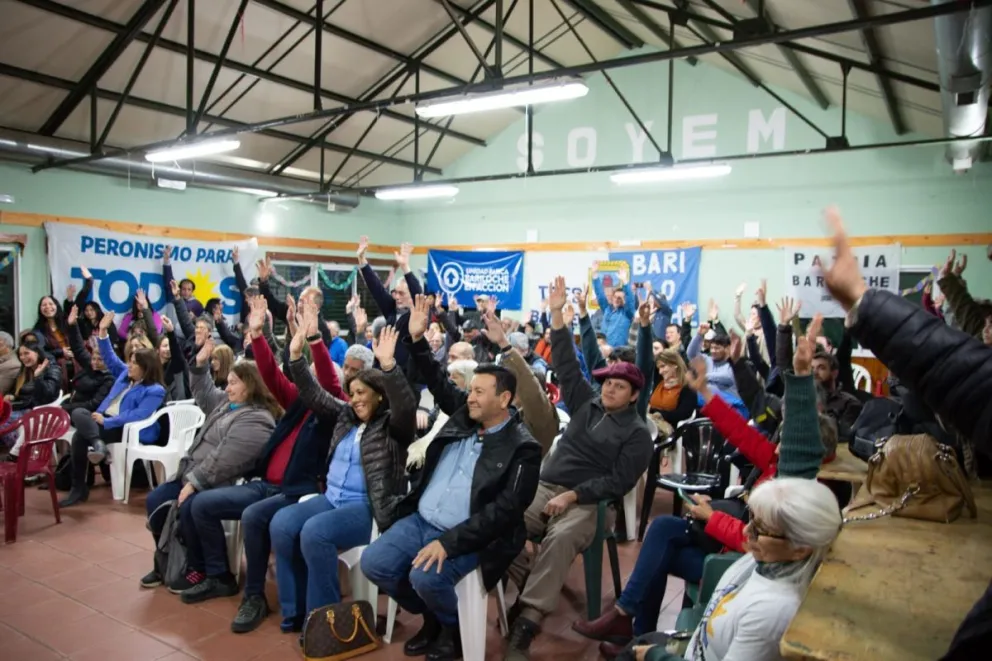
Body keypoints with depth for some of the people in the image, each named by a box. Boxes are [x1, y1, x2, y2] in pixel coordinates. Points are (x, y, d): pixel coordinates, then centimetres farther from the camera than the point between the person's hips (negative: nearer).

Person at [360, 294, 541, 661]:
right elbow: (438, 383, 14)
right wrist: (417, 339, 0)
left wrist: (448, 542, -26)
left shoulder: (522, 448, -14)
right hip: (419, 520, 7)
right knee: (373, 563, -7)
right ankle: (431, 617, 17)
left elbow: (505, 510, -20)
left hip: (465, 535, -7)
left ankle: (451, 626, 6)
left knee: (425, 577, -30)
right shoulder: (465, 414, 5)